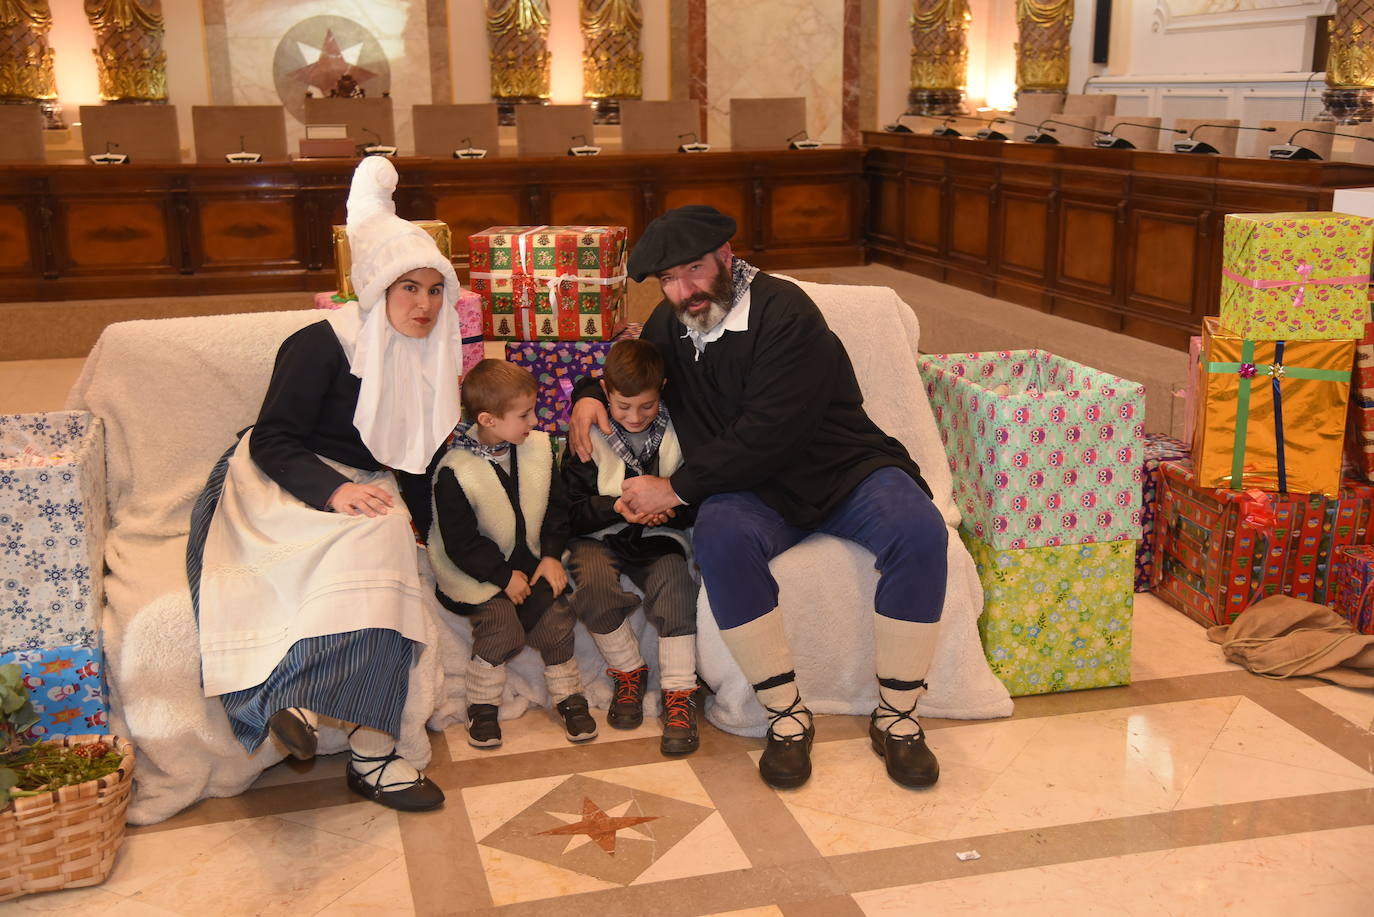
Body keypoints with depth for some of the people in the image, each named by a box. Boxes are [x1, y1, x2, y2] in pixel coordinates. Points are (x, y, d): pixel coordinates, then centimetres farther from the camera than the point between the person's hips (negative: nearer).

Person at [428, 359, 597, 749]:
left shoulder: (538, 447, -2)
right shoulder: (454, 472, -19)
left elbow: (556, 507, 8)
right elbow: (460, 543, -16)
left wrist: (551, 555, -3)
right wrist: (503, 576, -15)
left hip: (531, 562, 4)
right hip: (478, 572, -4)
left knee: (555, 617, -11)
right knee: (501, 623, -21)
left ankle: (568, 696, 11)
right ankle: (482, 706, 0)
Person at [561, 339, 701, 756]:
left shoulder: (677, 432, -1)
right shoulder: (589, 435, -3)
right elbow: (573, 508, -6)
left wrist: (670, 510, -20)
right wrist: (617, 508, -23)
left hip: (659, 536, 0)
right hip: (600, 537, 0)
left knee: (674, 583, -29)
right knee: (593, 580, -30)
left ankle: (679, 693, -17)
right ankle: (628, 671, -5)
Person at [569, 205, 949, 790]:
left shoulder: (783, 312, -17)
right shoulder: (670, 324, 6)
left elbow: (767, 435, -24)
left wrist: (677, 488, -20)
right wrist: (588, 394, 5)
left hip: (843, 470, -3)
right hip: (751, 492, 3)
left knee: (919, 531, -33)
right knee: (721, 538, -33)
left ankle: (895, 718, -16)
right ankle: (787, 718, -21)